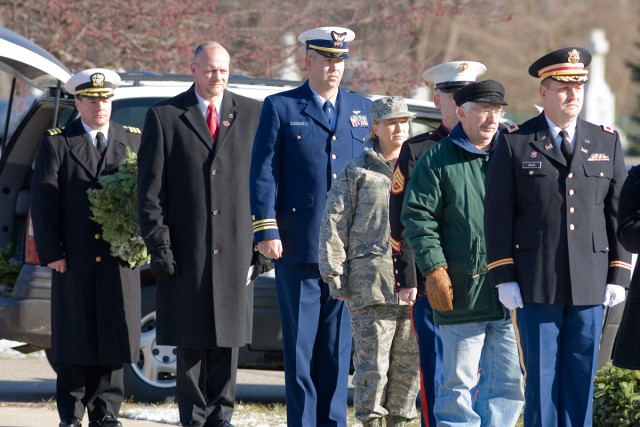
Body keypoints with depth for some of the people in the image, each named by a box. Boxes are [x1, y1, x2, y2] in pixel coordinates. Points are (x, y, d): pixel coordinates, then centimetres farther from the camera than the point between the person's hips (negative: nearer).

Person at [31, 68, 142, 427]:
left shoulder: (135, 141, 10)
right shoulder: (57, 144, 4)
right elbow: (43, 202, 0)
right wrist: (51, 252, -8)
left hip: (119, 259, 2)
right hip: (75, 260, -2)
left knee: (114, 335, 2)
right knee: (75, 339, 3)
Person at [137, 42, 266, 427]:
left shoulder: (253, 114, 9)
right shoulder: (164, 116, 4)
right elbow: (150, 187, 2)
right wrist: (158, 241, -5)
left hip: (235, 247, 1)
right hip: (186, 248, -1)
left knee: (228, 336, 4)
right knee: (190, 338, 1)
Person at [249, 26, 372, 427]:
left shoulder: (363, 109, 15)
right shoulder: (280, 108, 4)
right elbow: (263, 172, -1)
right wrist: (266, 230, -10)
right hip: (299, 245, -3)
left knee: (339, 345, 6)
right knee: (300, 345, -1)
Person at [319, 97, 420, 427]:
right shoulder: (356, 173, 7)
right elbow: (333, 226, 4)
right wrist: (335, 277, -3)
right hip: (371, 279, -3)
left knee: (409, 362, 5)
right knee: (373, 361, -6)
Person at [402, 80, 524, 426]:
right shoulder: (437, 160, 1)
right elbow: (418, 217, -3)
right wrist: (433, 269, -12)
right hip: (463, 294, -4)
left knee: (509, 383, 5)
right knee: (459, 383, 0)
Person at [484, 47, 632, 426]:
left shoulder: (607, 142, 10)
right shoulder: (515, 143, 2)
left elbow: (619, 212, 9)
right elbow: (498, 215, 0)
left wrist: (619, 275, 3)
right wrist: (504, 278, -5)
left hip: (591, 284, 2)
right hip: (536, 284, -2)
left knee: (581, 380, 5)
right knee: (541, 380, 1)